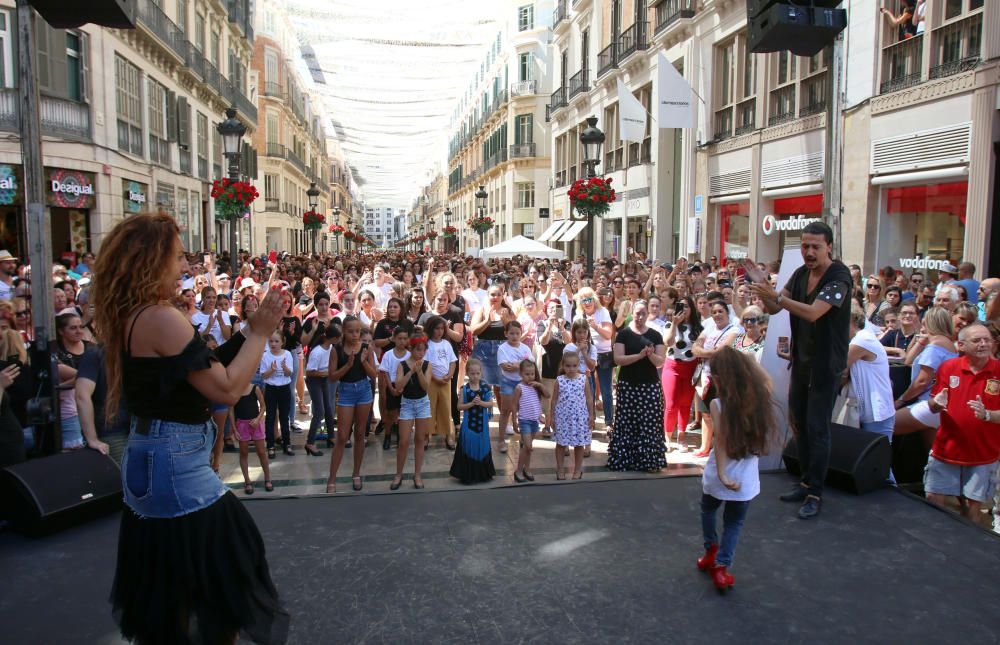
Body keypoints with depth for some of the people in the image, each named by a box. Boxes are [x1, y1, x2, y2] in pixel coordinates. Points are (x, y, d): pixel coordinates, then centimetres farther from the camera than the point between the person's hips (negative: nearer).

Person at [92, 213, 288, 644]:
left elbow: (202, 370, 11)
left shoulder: (129, 317, 8)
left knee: (167, 583, 23)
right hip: (175, 464, -10)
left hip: (147, 457, 10)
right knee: (220, 583, 5)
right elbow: (227, 389, -23)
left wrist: (247, 333, 6)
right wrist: (260, 332, -14)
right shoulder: (162, 319, -21)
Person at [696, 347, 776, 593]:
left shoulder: (719, 404, -17)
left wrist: (722, 475, -22)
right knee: (734, 523, 17)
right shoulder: (761, 401, -8)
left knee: (708, 509, 27)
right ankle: (721, 566, 14)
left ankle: (711, 551, 31)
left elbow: (721, 442, -21)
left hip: (719, 476, -2)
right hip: (746, 479, 2)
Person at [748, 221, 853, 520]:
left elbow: (813, 312, -30)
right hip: (801, 360, 7)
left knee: (817, 428, -3)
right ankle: (807, 482, 27)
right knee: (799, 422, 14)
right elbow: (773, 309, 2)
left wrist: (776, 295, -36)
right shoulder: (801, 274, 4)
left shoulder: (839, 277, -17)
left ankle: (815, 493, 7)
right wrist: (763, 287, -16)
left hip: (826, 365, -7)